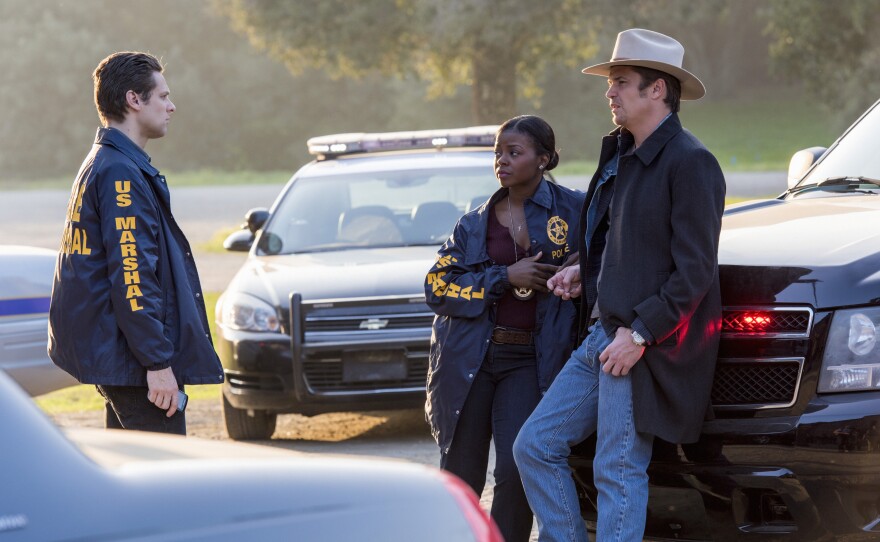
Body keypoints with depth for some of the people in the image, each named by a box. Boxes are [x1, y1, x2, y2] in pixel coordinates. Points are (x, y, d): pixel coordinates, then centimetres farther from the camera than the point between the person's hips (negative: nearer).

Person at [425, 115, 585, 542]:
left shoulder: (573, 210, 3)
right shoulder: (475, 224, 11)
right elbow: (438, 285, 2)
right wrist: (505, 277, -9)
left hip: (531, 360, -2)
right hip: (470, 358, 2)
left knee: (517, 471, -15)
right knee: (460, 476, 4)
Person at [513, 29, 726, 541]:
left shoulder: (690, 162, -13)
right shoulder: (621, 157, 16)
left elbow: (695, 268, -17)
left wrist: (640, 334, -19)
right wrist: (583, 271, 11)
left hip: (646, 348, -9)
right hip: (602, 336, 9)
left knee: (619, 473, -5)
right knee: (535, 447, 8)